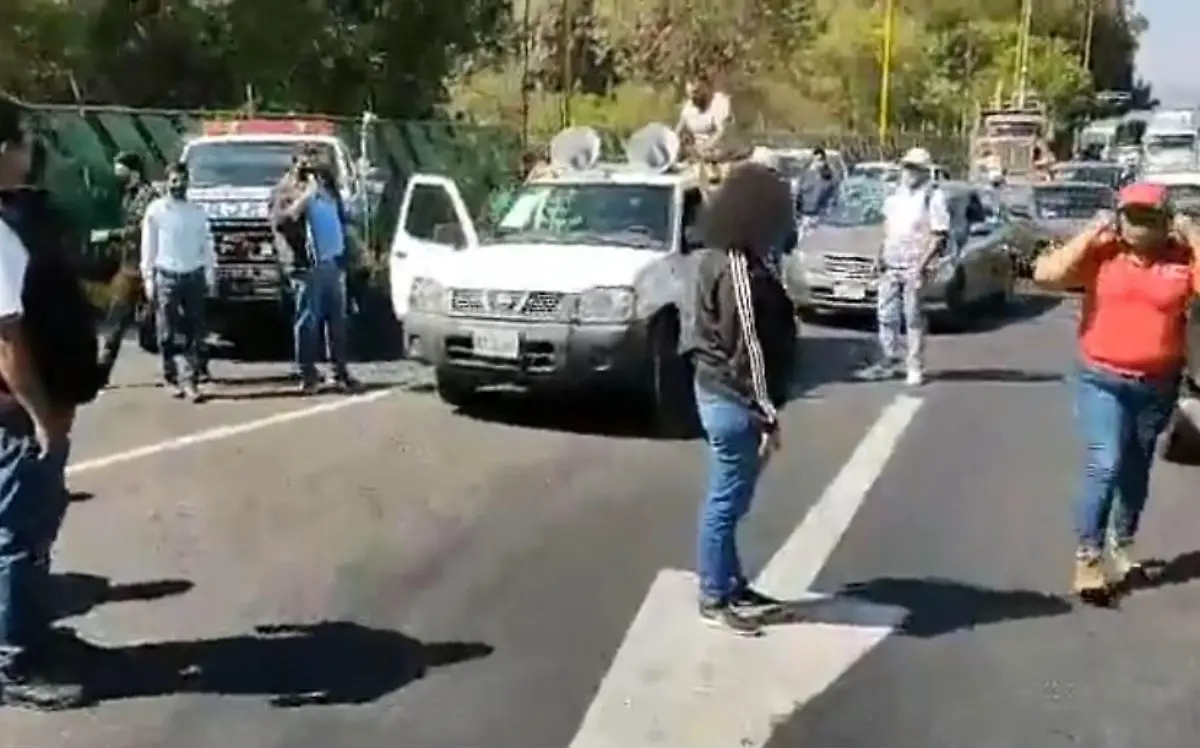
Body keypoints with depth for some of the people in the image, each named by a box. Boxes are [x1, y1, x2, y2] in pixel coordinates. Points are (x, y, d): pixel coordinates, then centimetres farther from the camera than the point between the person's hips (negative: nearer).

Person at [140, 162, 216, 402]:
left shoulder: (197, 212, 8)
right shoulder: (156, 210, 1)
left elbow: (207, 246, 10)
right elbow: (148, 247, 1)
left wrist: (211, 276, 4)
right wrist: (148, 278, -4)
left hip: (194, 276, 2)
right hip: (167, 277, -2)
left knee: (195, 332, -1)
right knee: (167, 333, 2)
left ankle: (190, 380, 1)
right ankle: (171, 378, 13)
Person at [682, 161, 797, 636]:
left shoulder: (720, 259, 9)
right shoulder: (739, 271, -22)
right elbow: (748, 348, -23)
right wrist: (768, 415, -19)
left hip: (720, 391, 10)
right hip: (734, 400, -10)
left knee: (728, 499, 18)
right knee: (726, 502, 1)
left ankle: (731, 585, 30)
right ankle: (715, 598, 12)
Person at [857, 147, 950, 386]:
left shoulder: (933, 196, -7)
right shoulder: (897, 194, 13)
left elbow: (939, 236, -12)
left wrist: (922, 264, -18)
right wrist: (881, 253, 11)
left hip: (913, 268, -6)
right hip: (890, 266, 6)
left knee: (914, 319, -2)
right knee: (886, 315, 10)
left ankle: (915, 368, 3)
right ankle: (888, 361, 20)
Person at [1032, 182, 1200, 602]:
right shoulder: (1100, 252, -5)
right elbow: (1045, 275, -15)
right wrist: (1089, 236, -15)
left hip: (1159, 385, 3)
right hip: (1102, 381, -2)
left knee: (1136, 471, 16)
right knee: (1104, 468, -12)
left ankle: (1122, 545, 34)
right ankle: (1087, 558, -4)